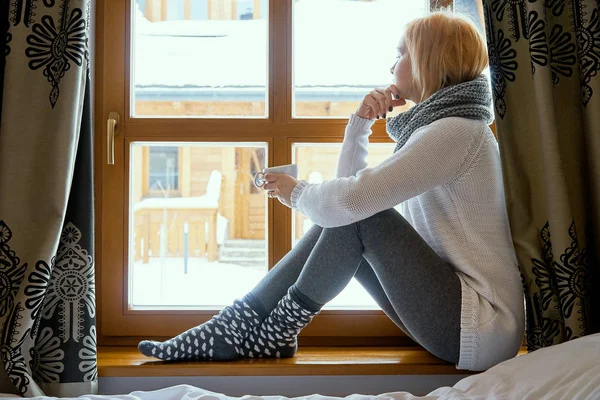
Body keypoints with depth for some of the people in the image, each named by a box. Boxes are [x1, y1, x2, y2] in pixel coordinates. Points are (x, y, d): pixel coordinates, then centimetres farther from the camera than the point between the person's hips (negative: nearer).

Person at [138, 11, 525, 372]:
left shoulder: (455, 131, -16)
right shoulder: (437, 126, 16)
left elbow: (351, 200, -27)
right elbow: (350, 188, 20)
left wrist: (296, 191, -6)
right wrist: (360, 122, 5)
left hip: (482, 328, -9)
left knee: (359, 218, -19)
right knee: (336, 222, 3)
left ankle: (276, 330, -6)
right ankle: (237, 326, -3)